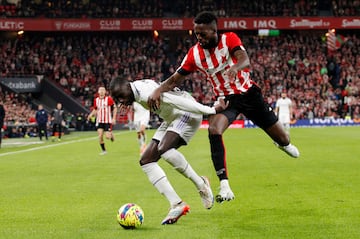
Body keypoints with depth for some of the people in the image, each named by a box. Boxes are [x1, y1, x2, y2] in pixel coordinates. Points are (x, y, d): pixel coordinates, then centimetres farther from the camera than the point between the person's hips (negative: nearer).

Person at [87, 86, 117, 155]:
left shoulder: (109, 99, -8)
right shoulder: (96, 100, 4)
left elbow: (114, 108, -3)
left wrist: (114, 118, -10)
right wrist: (91, 115, 0)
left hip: (108, 121, -3)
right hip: (99, 121, 3)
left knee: (107, 136, -9)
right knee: (100, 136, -9)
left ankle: (111, 134, 29)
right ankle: (103, 150, 7)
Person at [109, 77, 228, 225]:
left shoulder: (145, 92, -27)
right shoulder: (137, 95, 2)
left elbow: (177, 101, -30)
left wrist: (211, 110, -30)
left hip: (188, 114, -10)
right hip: (171, 119, 10)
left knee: (163, 149, -35)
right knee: (146, 161, -2)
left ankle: (200, 184, -15)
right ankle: (176, 205, -7)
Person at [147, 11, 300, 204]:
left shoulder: (229, 39, -16)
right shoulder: (194, 54, -9)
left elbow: (245, 60, -33)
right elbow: (175, 79, -5)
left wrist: (235, 67, -57)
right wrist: (158, 91, -25)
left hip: (249, 93, -1)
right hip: (225, 99, 1)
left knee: (280, 137, 8)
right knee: (214, 130, -31)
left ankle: (284, 144, 52)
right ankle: (224, 186, -31)